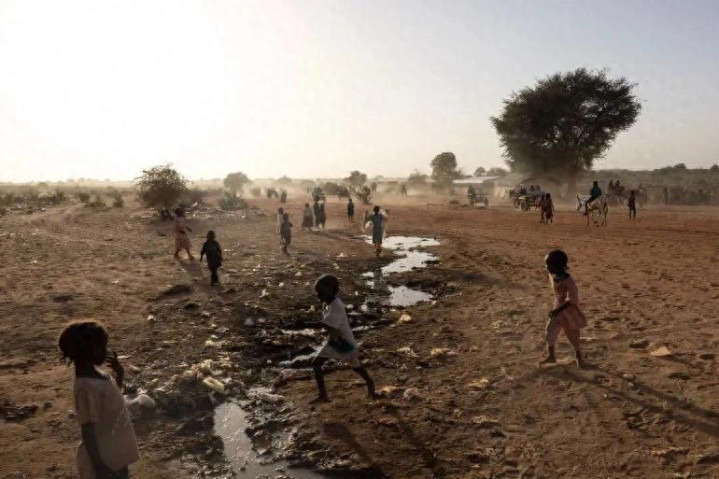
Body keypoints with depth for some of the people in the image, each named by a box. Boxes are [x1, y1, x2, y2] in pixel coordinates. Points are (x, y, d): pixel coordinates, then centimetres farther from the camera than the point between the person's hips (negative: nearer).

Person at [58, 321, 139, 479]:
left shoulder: (95, 376, -1)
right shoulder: (87, 387, -28)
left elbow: (112, 399, 18)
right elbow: (87, 431, -26)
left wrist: (119, 374, 2)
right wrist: (99, 466, -24)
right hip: (103, 459, -9)